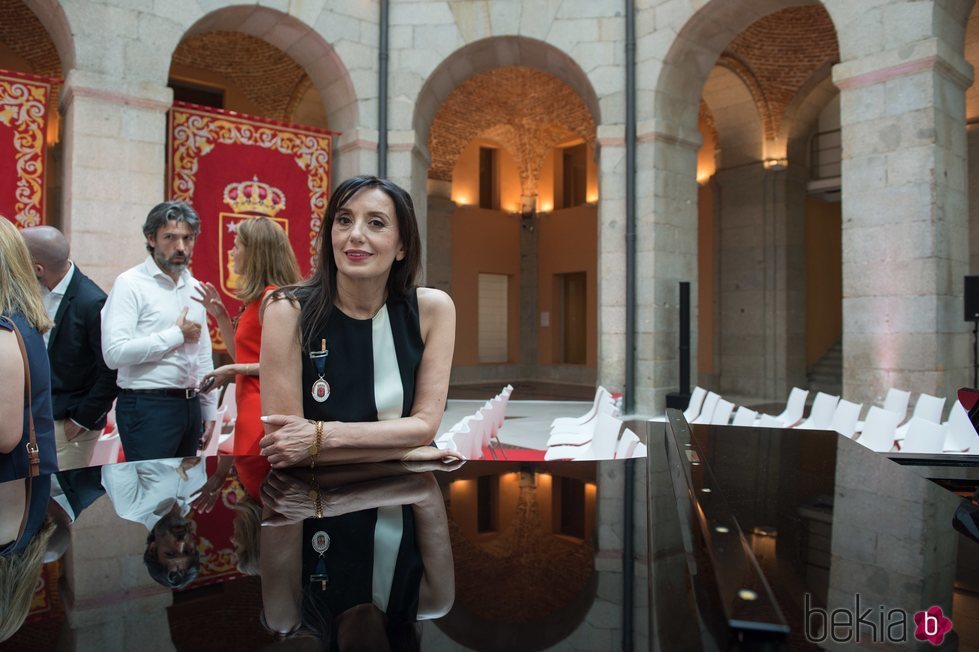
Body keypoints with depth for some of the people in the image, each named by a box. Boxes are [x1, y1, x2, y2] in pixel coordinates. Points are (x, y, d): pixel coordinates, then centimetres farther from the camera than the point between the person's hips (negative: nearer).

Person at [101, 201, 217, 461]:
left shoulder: (194, 287, 12)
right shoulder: (130, 284, -9)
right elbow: (115, 353, -21)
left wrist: (208, 411, 16)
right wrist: (177, 334, -14)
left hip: (190, 406, 7)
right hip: (148, 407, -6)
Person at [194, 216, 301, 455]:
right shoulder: (255, 298, 15)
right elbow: (243, 355, 20)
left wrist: (235, 369, -14)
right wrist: (221, 316, 13)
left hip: (260, 408, -10)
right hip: (251, 406, 10)